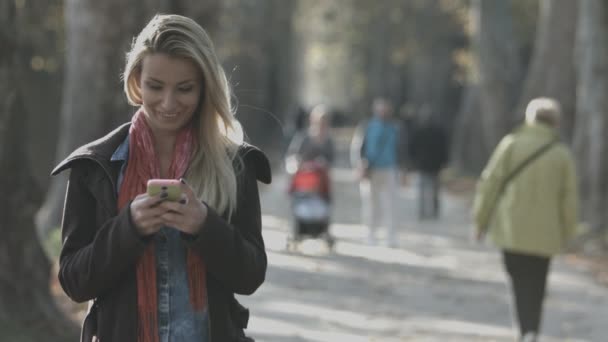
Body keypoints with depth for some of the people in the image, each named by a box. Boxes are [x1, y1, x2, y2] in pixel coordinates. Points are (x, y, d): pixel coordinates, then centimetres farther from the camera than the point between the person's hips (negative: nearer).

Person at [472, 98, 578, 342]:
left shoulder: (511, 144, -5)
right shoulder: (563, 155, 0)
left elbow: (490, 183, -6)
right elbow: (569, 199, 1)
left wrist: (481, 219, 3)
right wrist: (565, 233, 13)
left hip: (511, 230, -1)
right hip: (544, 233, 1)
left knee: (520, 282, 9)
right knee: (536, 287, 10)